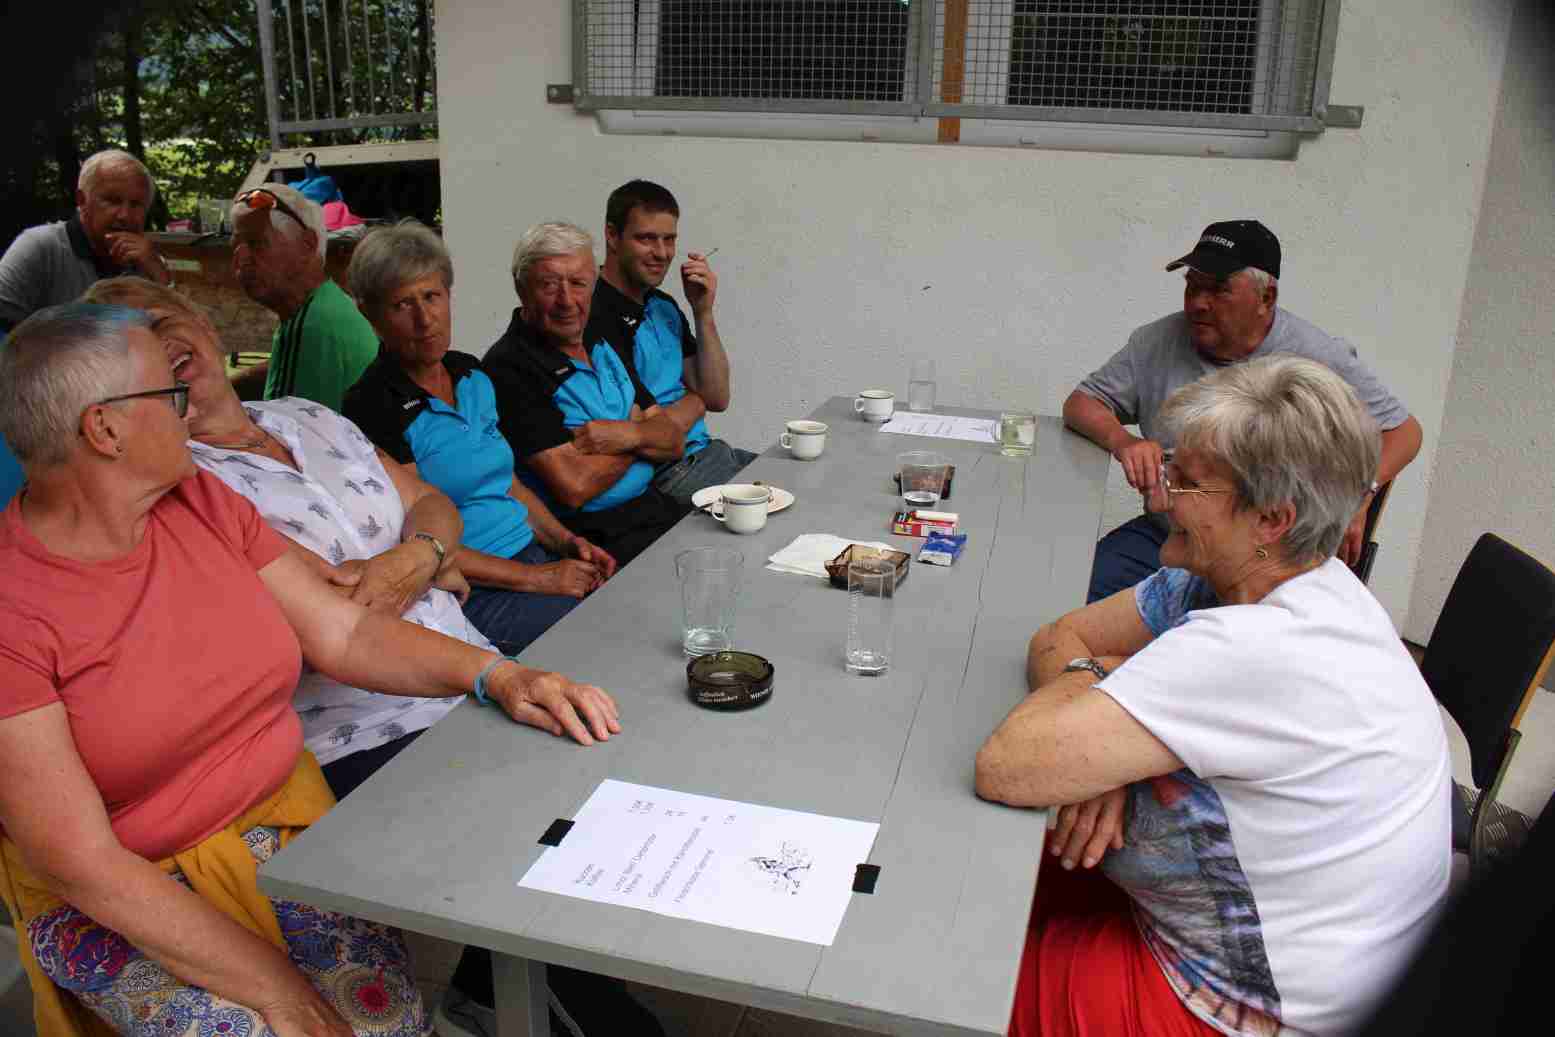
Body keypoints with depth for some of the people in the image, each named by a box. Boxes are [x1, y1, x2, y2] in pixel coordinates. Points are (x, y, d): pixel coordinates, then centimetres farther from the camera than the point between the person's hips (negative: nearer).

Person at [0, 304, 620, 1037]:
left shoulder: (199, 501, -1)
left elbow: (342, 631, 1)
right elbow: (82, 862, -19)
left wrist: (494, 674, -15)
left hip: (284, 833, 4)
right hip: (118, 902, -3)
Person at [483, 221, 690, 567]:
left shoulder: (604, 346, 13)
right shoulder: (509, 367, -13)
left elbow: (675, 442, 10)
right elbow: (574, 488, -20)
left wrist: (629, 434, -14)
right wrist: (641, 434, -3)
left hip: (655, 505, 8)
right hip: (593, 534, -8)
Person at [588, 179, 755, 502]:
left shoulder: (664, 307, 12)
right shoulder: (596, 317, -18)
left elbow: (717, 399, 9)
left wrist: (703, 313, -2)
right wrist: (694, 401, -2)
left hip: (705, 452, 9)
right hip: (664, 474, -9)